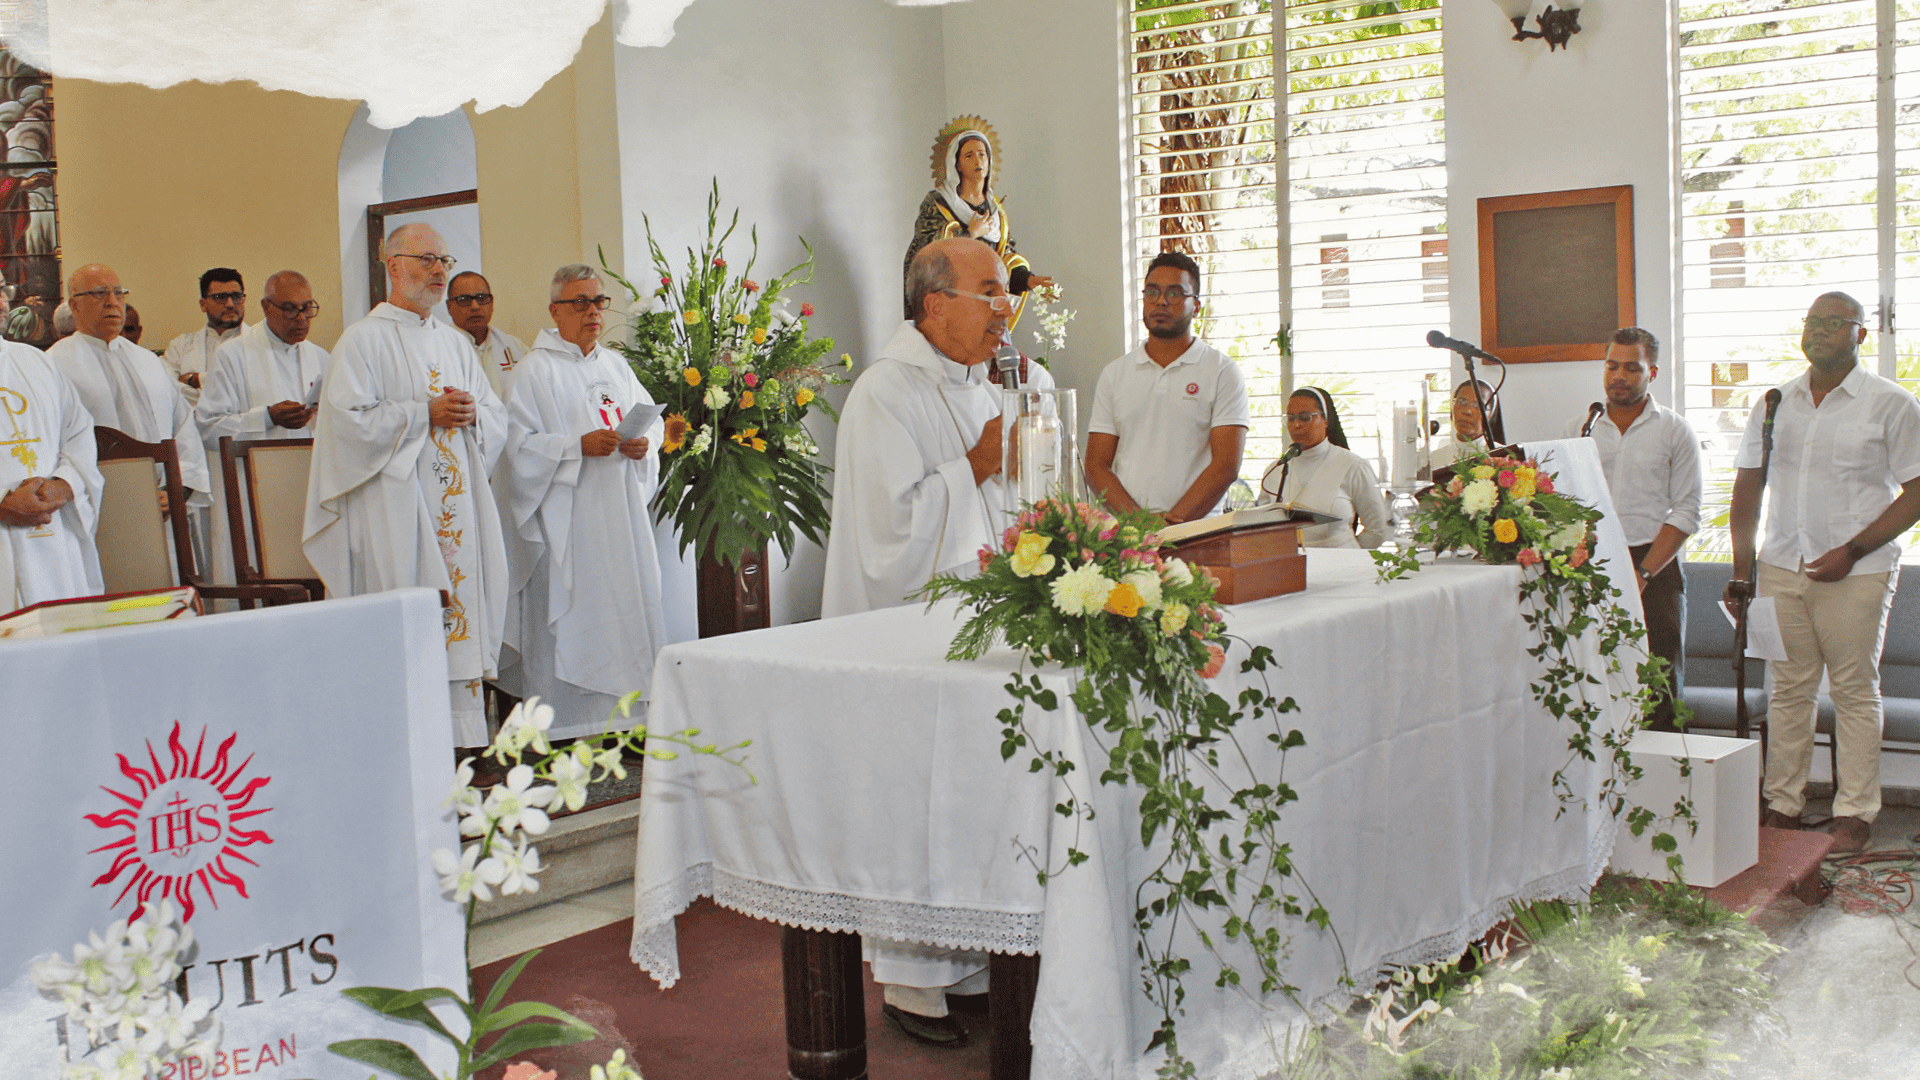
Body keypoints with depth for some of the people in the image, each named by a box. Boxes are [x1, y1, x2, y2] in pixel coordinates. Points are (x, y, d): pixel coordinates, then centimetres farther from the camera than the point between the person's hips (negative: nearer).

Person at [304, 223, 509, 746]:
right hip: (395, 512, -6)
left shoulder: (456, 343, 18)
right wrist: (426, 414, -14)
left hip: (457, 506, 6)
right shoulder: (364, 340, -1)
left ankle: (463, 737, 8)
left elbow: (497, 417, 18)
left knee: (462, 605, 4)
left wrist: (472, 413, -4)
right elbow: (350, 419, -11)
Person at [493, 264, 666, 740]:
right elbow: (520, 444, -9)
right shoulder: (535, 371, -2)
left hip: (620, 511, 6)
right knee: (570, 612, -6)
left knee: (627, 607, 5)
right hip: (567, 518, -6)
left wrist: (644, 442, -5)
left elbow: (652, 417, 17)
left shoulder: (615, 366, 15)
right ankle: (565, 726, 1)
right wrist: (580, 445, -20)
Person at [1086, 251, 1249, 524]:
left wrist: (1173, 523, -12)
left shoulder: (1223, 372, 8)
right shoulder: (1114, 374, 17)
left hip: (1198, 531, -2)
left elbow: (1226, 465, -1)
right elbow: (1096, 465, 11)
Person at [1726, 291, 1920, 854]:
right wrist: (1742, 568, 8)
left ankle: (1854, 812, 9)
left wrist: (1852, 551, -13)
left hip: (1855, 574, -4)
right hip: (1781, 568, 4)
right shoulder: (1775, 403, 11)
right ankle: (1783, 805, 14)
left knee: (1855, 691, 2)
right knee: (1788, 688, 7)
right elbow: (1747, 487, 15)